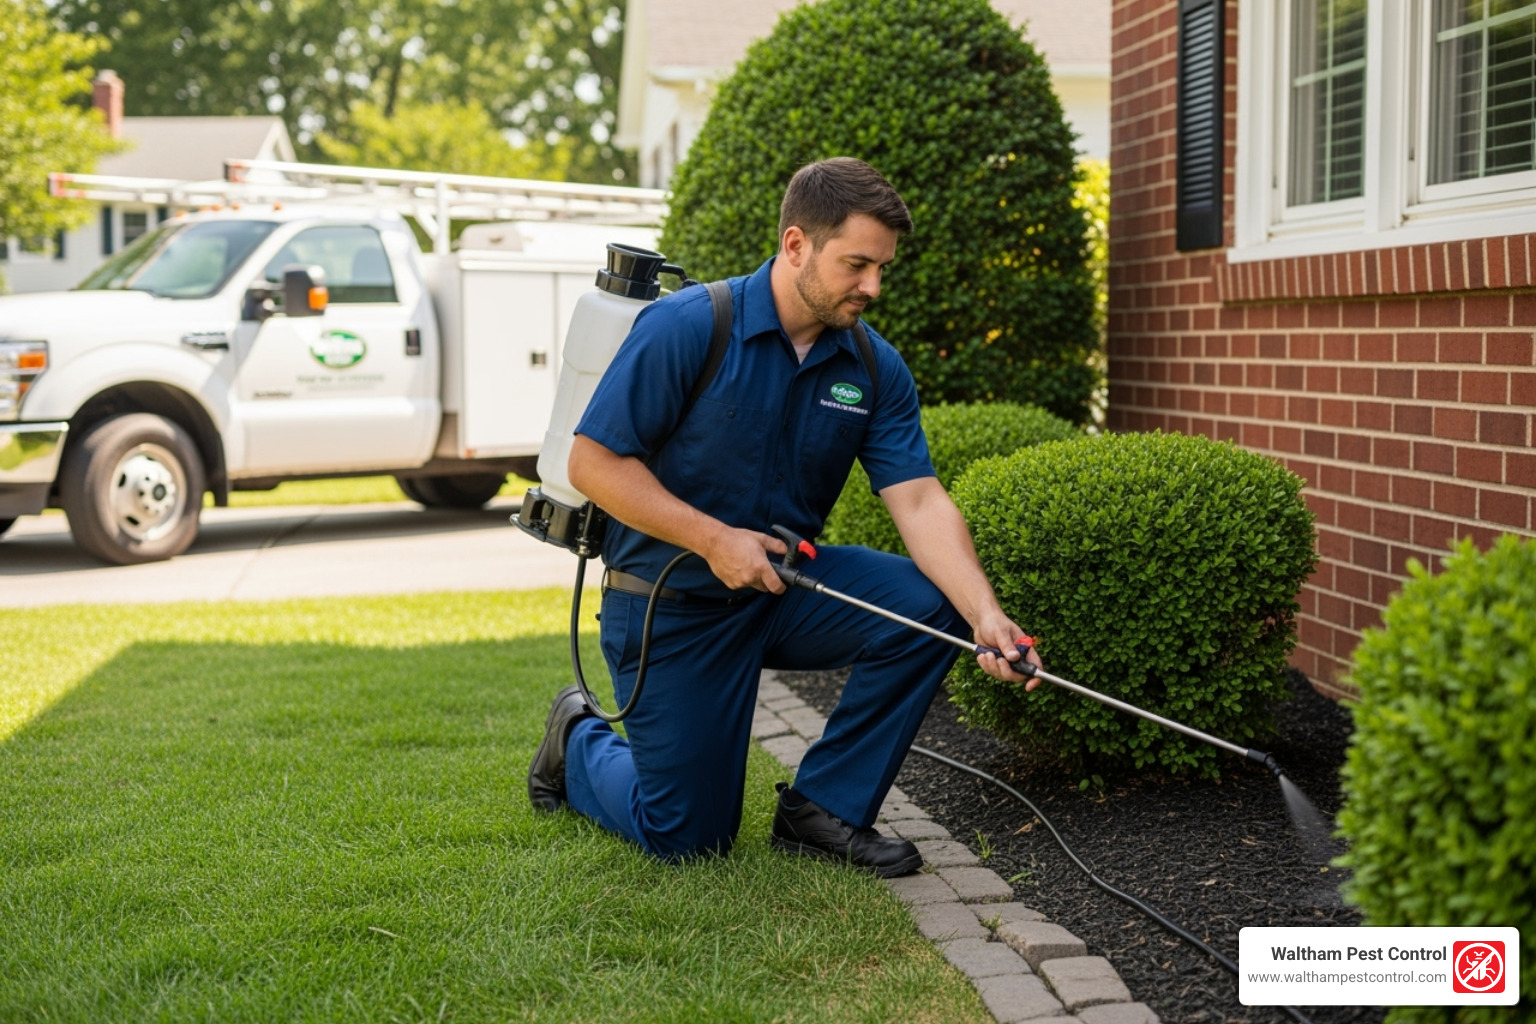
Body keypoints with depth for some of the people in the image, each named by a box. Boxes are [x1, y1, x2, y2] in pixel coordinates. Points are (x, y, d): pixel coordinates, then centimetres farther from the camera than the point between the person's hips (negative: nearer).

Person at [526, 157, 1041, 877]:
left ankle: (823, 807, -4)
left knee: (930, 607, -21)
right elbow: (592, 462, -19)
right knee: (686, 837, -1)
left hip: (785, 583, 5)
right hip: (672, 601, -4)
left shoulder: (875, 369, -6)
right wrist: (715, 539, -26)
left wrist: (986, 616, -30)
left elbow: (919, 501, -14)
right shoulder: (686, 327, -20)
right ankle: (579, 742, 32)